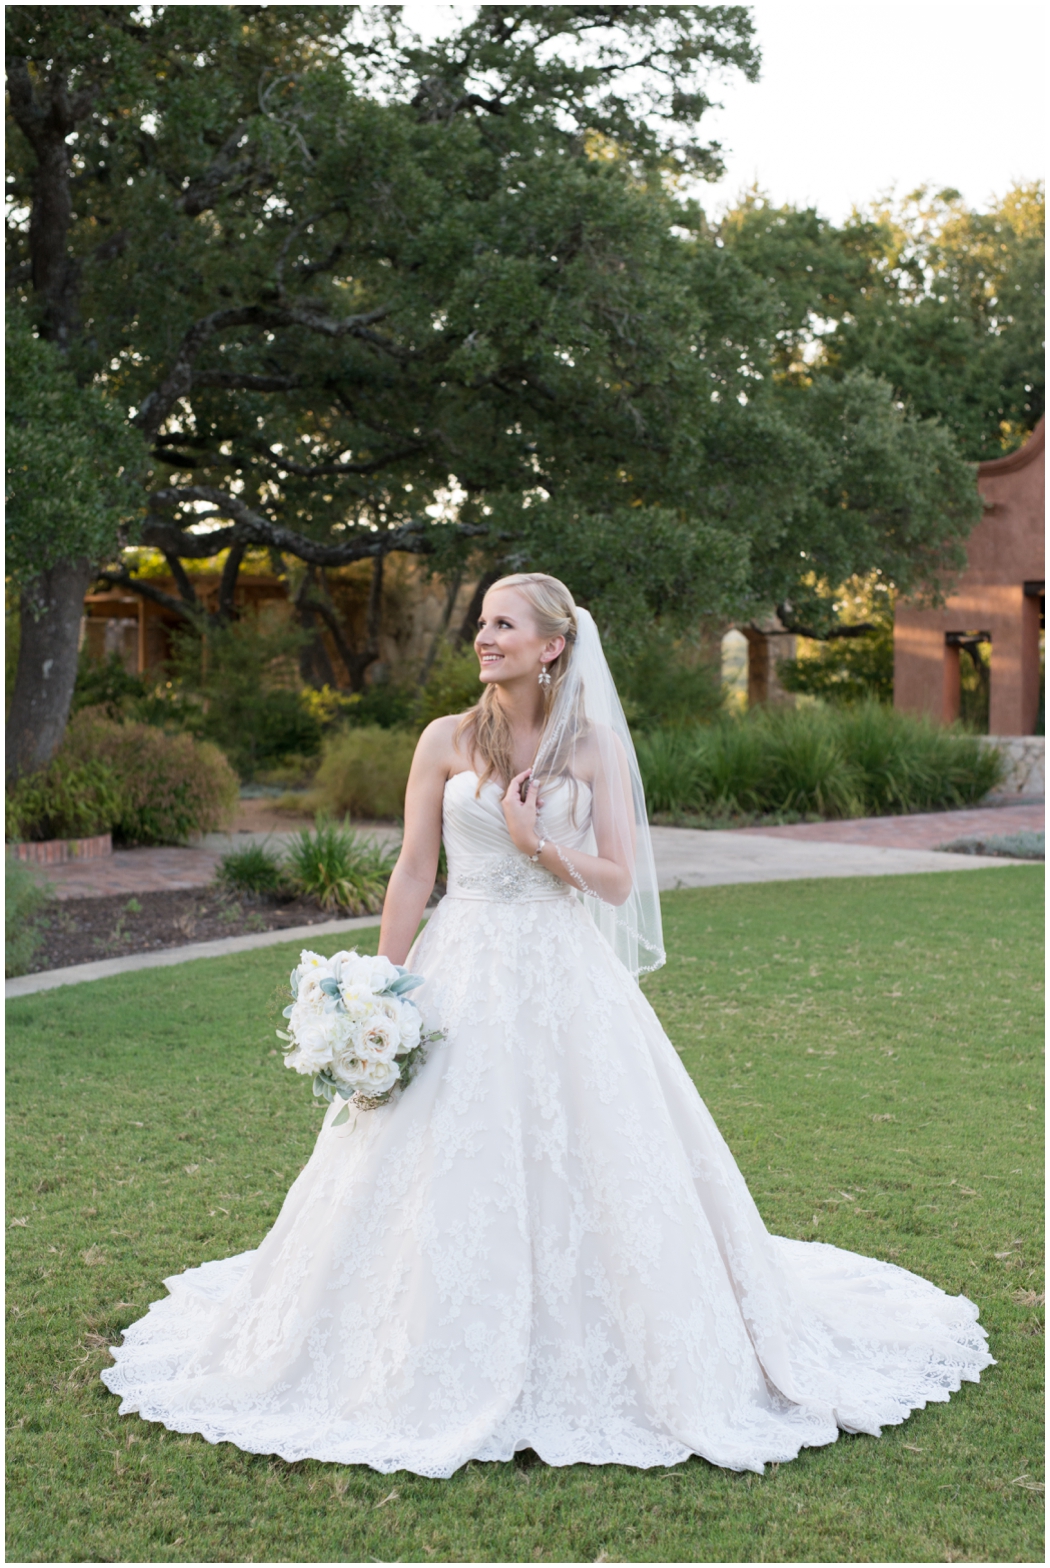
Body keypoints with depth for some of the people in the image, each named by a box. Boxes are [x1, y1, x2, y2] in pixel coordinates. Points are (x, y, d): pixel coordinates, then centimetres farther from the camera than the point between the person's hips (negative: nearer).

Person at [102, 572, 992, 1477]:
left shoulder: (594, 745, 1)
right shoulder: (447, 741, 3)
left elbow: (619, 880, -1)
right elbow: (413, 874, 2)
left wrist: (537, 842, -16)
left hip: (565, 979, 0)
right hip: (462, 975, 1)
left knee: (582, 1165, 3)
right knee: (448, 1171, 2)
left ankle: (584, 1361, 22)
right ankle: (453, 1369, 19)